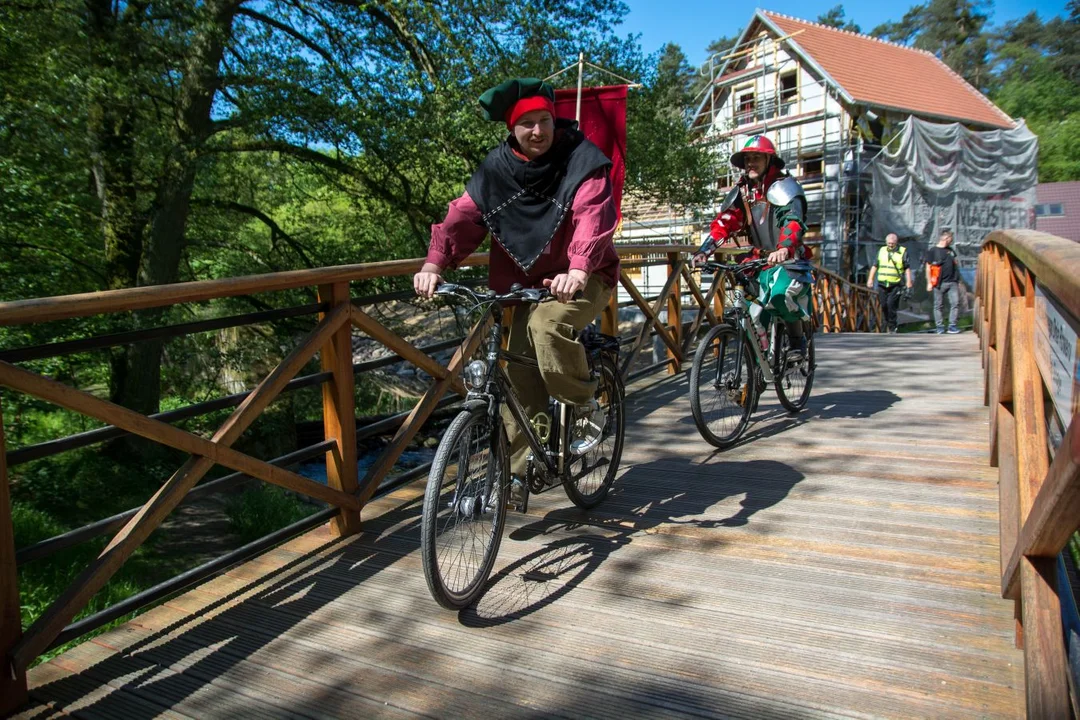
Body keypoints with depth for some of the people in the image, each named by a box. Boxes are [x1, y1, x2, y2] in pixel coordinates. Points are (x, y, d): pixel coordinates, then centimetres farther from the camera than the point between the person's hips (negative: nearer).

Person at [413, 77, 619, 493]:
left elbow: (592, 217, -28)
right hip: (528, 282, 4)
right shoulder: (497, 169, -1)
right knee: (519, 376, -1)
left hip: (582, 279, -4)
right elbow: (464, 216, -12)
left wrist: (578, 271, -48)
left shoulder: (581, 160, -12)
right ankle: (516, 473, 12)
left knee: (548, 323, -34)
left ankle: (585, 407, -9)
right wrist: (434, 264, -30)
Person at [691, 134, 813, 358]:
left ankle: (798, 341, -8)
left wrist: (784, 248, -49)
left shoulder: (784, 186, -12)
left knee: (781, 294, -32)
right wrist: (704, 251, -22)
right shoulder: (742, 191, 5)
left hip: (789, 259, -5)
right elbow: (724, 223, -5)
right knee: (754, 315, -5)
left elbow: (792, 220, -29)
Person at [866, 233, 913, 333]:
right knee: (884, 305, 4)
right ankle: (887, 322, 23)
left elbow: (907, 268, 2)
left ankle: (892, 327, -5)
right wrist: (870, 279, 8)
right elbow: (875, 265, 14)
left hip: (895, 284, -4)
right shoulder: (881, 250, 12)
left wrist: (908, 281, -4)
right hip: (882, 284, 4)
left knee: (891, 303, -13)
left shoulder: (903, 252, 3)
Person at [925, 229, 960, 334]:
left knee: (955, 303, -5)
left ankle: (952, 325, 0)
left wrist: (958, 280, 19)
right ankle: (939, 326, 9)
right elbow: (928, 267, -1)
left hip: (952, 282, 5)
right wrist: (929, 282, -7)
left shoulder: (951, 250, 17)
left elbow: (954, 266, 22)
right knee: (938, 305, 1)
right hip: (940, 283, -5)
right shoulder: (932, 251, 1)